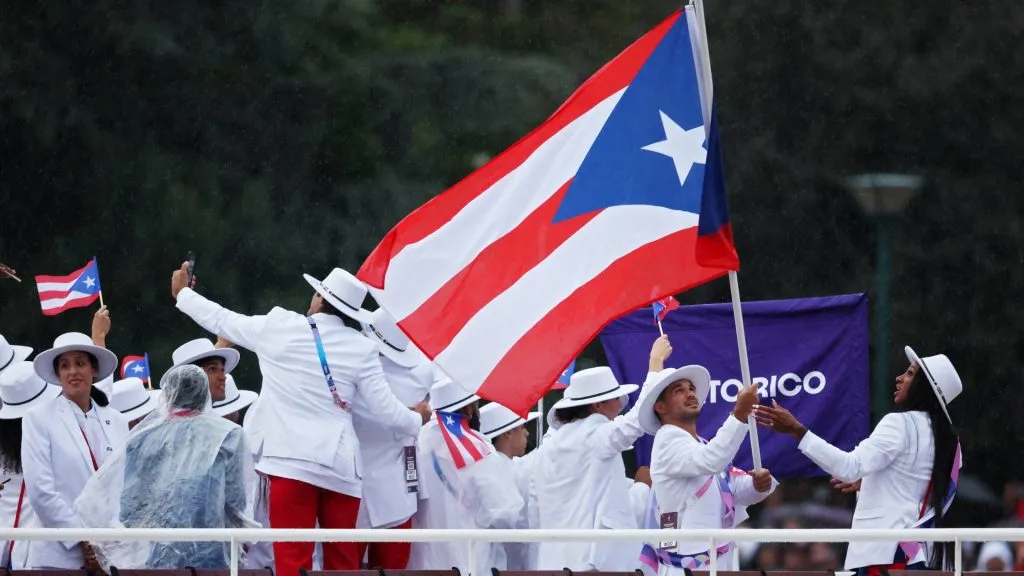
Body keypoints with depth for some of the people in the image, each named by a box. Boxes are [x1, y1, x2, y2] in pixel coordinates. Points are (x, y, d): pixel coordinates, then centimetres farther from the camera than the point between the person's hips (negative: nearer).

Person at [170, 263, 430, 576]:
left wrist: (182, 293, 34)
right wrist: (417, 419, 25)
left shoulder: (278, 327, 1)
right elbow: (386, 411, 2)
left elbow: (222, 320, 15)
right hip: (340, 465, 2)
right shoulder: (361, 348, 3)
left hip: (293, 460, -2)